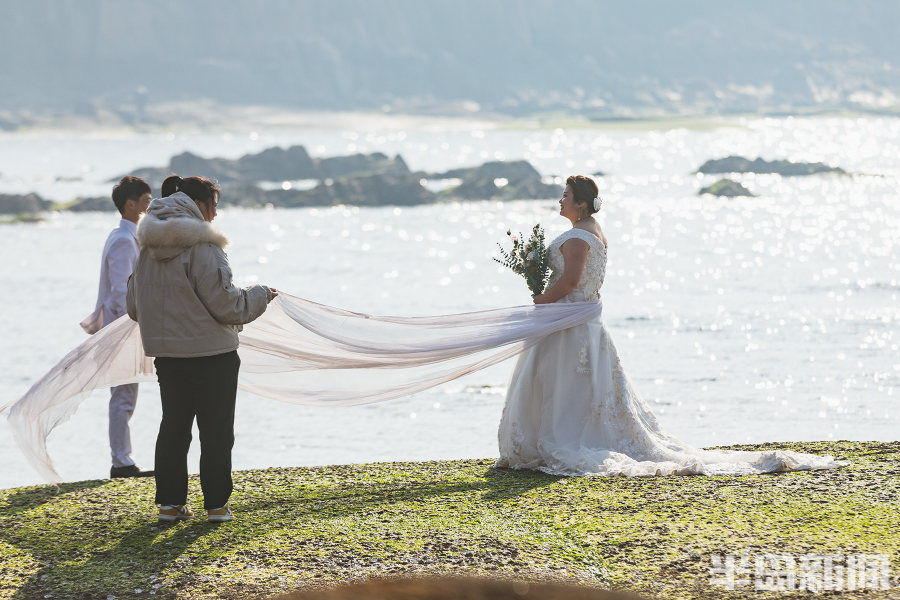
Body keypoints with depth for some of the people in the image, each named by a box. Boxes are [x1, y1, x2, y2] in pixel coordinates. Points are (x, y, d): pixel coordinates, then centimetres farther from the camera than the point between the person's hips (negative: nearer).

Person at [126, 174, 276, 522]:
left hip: (166, 355, 6)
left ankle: (170, 502, 15)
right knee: (216, 430, 4)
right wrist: (259, 296, 0)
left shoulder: (149, 249, 6)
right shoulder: (202, 248, -17)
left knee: (173, 427, 14)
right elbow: (225, 304, -17)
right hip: (211, 352, -6)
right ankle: (216, 504, 7)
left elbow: (135, 306, 13)